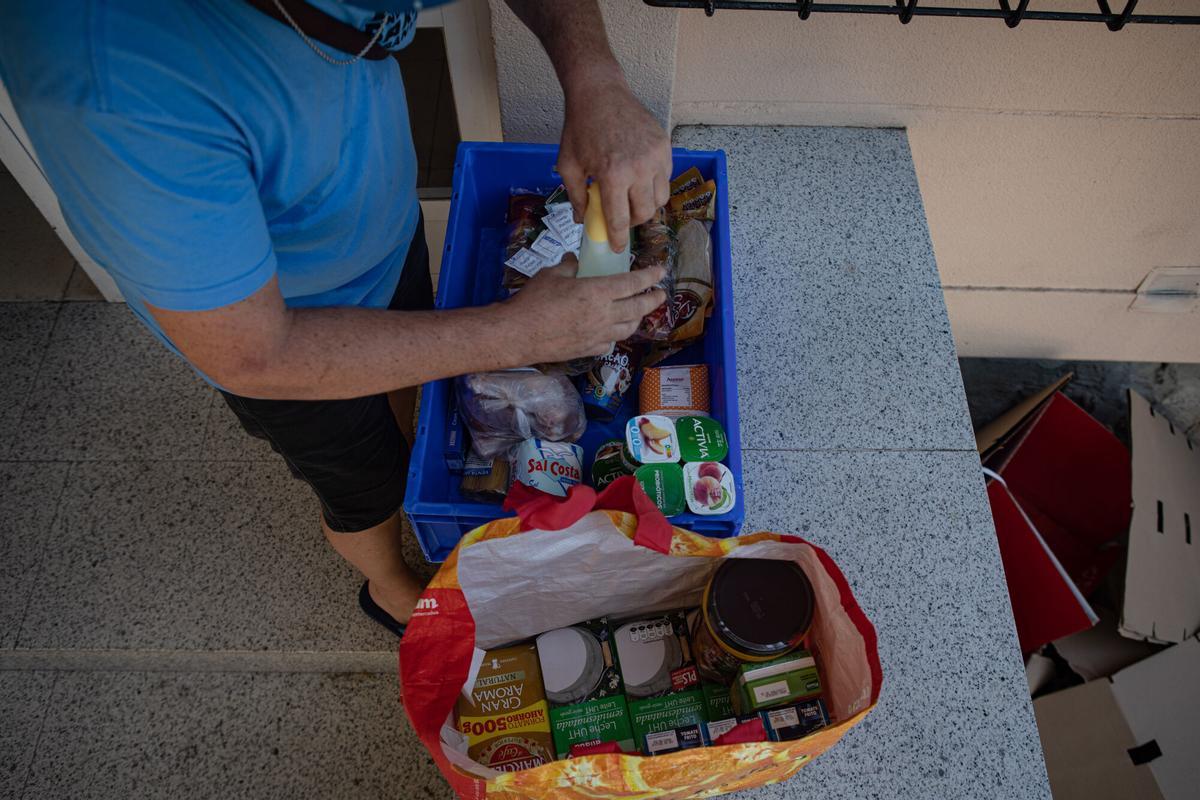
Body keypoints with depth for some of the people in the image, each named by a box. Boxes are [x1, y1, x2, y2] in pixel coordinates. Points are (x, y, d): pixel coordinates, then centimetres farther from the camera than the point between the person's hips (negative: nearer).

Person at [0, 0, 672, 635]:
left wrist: (594, 77, -35)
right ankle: (391, 586, 55)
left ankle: (412, 472, 67)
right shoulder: (111, 79, -44)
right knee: (369, 489, 18)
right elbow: (252, 355, -35)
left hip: (387, 217, 6)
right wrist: (519, 332, -35)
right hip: (279, 328, -5)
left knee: (408, 376, 31)